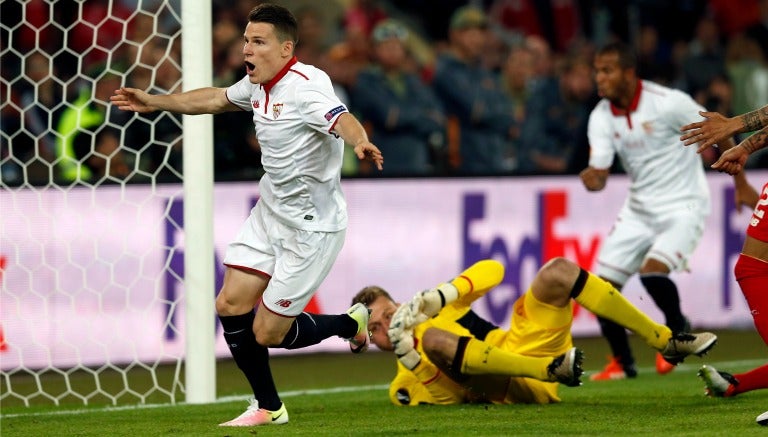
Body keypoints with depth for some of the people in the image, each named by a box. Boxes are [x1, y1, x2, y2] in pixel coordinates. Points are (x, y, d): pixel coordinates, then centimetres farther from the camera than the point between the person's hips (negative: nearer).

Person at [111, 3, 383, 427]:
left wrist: (360, 143, -67)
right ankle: (268, 408, 20)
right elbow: (215, 99, 23)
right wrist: (154, 102, 30)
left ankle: (349, 324, 24)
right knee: (230, 305, 3)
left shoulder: (306, 87, -24)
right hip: (270, 213, 8)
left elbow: (341, 119, -44)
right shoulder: (258, 84, 2)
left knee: (267, 333, -4)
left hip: (310, 227, -8)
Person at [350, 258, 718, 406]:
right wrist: (406, 357, -17)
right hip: (507, 389, -5)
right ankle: (553, 370, -37)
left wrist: (437, 297, 0)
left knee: (558, 272, -12)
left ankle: (667, 342, -10)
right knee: (434, 339, -29)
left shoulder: (435, 310, 23)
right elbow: (446, 397, -9)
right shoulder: (402, 385, 11)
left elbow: (492, 270, 12)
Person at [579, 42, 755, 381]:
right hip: (639, 209, 6)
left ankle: (676, 328, 5)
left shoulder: (667, 102, -19)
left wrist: (741, 184, -4)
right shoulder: (601, 117, -4)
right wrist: (591, 179, -33)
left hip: (683, 205, -6)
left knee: (652, 273, -27)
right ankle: (622, 362, 18)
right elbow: (599, 172, -8)